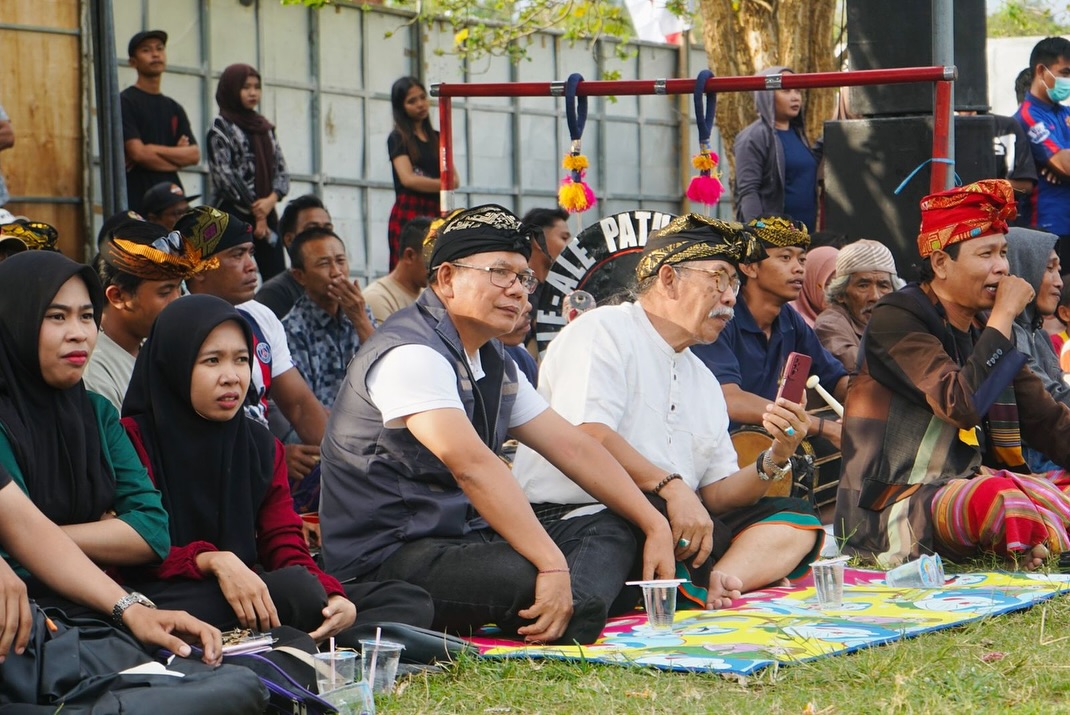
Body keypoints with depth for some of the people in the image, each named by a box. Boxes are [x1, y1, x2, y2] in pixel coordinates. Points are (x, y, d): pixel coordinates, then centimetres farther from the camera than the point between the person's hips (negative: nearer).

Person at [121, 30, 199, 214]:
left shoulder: (174, 108, 18)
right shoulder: (125, 102, -1)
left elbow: (194, 154, 8)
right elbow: (137, 152, -12)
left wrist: (154, 150, -7)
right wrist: (177, 155, 1)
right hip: (138, 200, -6)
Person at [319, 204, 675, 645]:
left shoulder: (495, 365, 16)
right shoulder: (412, 354, -17)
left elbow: (573, 447, 17)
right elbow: (472, 465, -28)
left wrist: (655, 525, 8)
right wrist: (552, 564, -35)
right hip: (387, 558, -11)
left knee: (611, 531, 1)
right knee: (529, 579, -37)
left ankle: (566, 616, -22)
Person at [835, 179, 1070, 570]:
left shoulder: (982, 326, 13)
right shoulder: (896, 321, -10)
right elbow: (961, 404, -24)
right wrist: (1004, 316, -16)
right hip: (896, 506, -9)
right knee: (997, 500, -36)